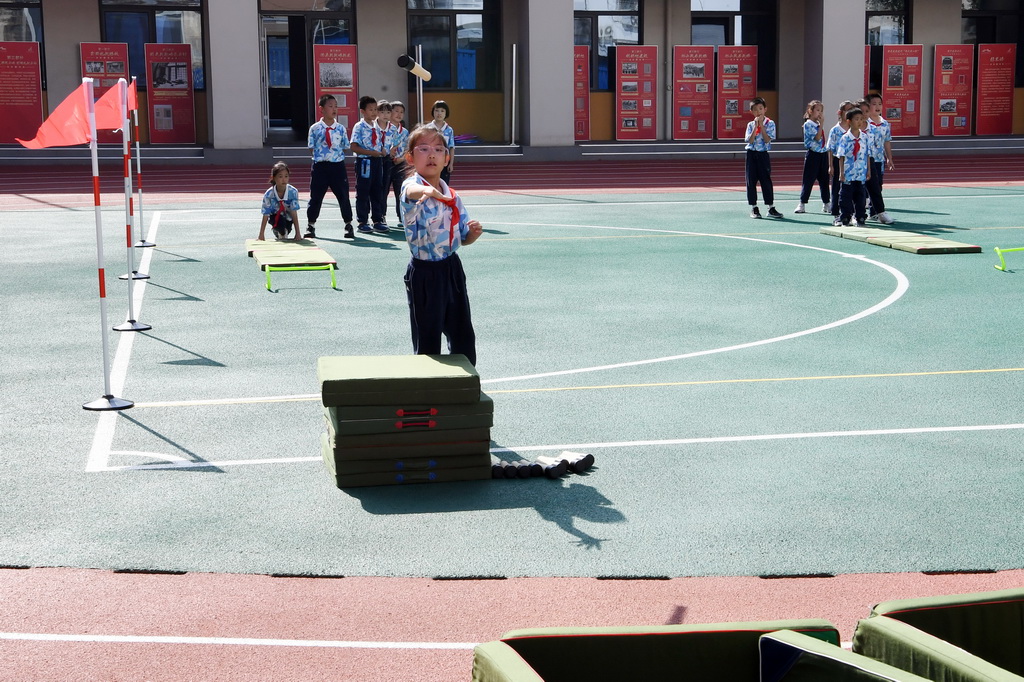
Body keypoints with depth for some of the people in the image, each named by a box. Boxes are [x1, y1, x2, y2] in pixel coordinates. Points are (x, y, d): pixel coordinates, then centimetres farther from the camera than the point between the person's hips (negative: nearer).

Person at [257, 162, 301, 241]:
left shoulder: (293, 192, -24)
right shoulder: (269, 194, -25)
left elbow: (294, 214, -22)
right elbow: (265, 216, -21)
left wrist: (298, 233, -26)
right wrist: (261, 235, -24)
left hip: (287, 216, 4)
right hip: (275, 216, -4)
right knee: (280, 221, -33)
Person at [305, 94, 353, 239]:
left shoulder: (341, 128, 5)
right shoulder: (315, 128, 0)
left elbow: (346, 148, 10)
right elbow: (311, 148, 3)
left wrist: (337, 154, 0)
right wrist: (320, 156, -6)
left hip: (338, 166, 1)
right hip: (320, 166, -1)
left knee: (343, 196, 3)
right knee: (316, 196, 5)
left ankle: (348, 225, 14)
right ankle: (311, 225, 16)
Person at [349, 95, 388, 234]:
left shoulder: (377, 126, 12)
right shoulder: (359, 127, -8)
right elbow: (354, 147, -14)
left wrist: (382, 151, 0)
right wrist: (372, 153, -20)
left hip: (377, 161, 7)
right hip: (364, 162, -6)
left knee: (377, 192, 10)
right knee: (362, 193, -1)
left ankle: (378, 220, 17)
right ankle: (362, 222, 5)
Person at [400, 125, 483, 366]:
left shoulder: (452, 196, 7)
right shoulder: (412, 184, -13)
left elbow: (463, 238, 16)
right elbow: (412, 190, -40)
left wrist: (473, 233, -8)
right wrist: (427, 190, -64)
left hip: (452, 268, 6)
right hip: (424, 272, -6)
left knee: (464, 336, 13)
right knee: (427, 342, 0)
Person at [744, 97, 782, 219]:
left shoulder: (770, 123, 0)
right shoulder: (750, 125, 5)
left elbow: (767, 140, -11)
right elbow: (750, 140, -7)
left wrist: (761, 125, -13)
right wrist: (755, 126, -13)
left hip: (763, 154, -2)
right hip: (751, 154, 2)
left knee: (766, 180, -2)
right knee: (751, 181, 2)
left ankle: (771, 208, 4)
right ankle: (754, 208, 10)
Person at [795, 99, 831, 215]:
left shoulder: (819, 124, 13)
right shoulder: (808, 124, -8)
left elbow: (823, 140, 15)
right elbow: (817, 138, -19)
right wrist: (821, 124, -17)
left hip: (823, 154, 7)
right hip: (813, 154, -7)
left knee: (824, 180, 10)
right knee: (808, 180, -3)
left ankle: (827, 204, 16)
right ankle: (802, 204, 4)